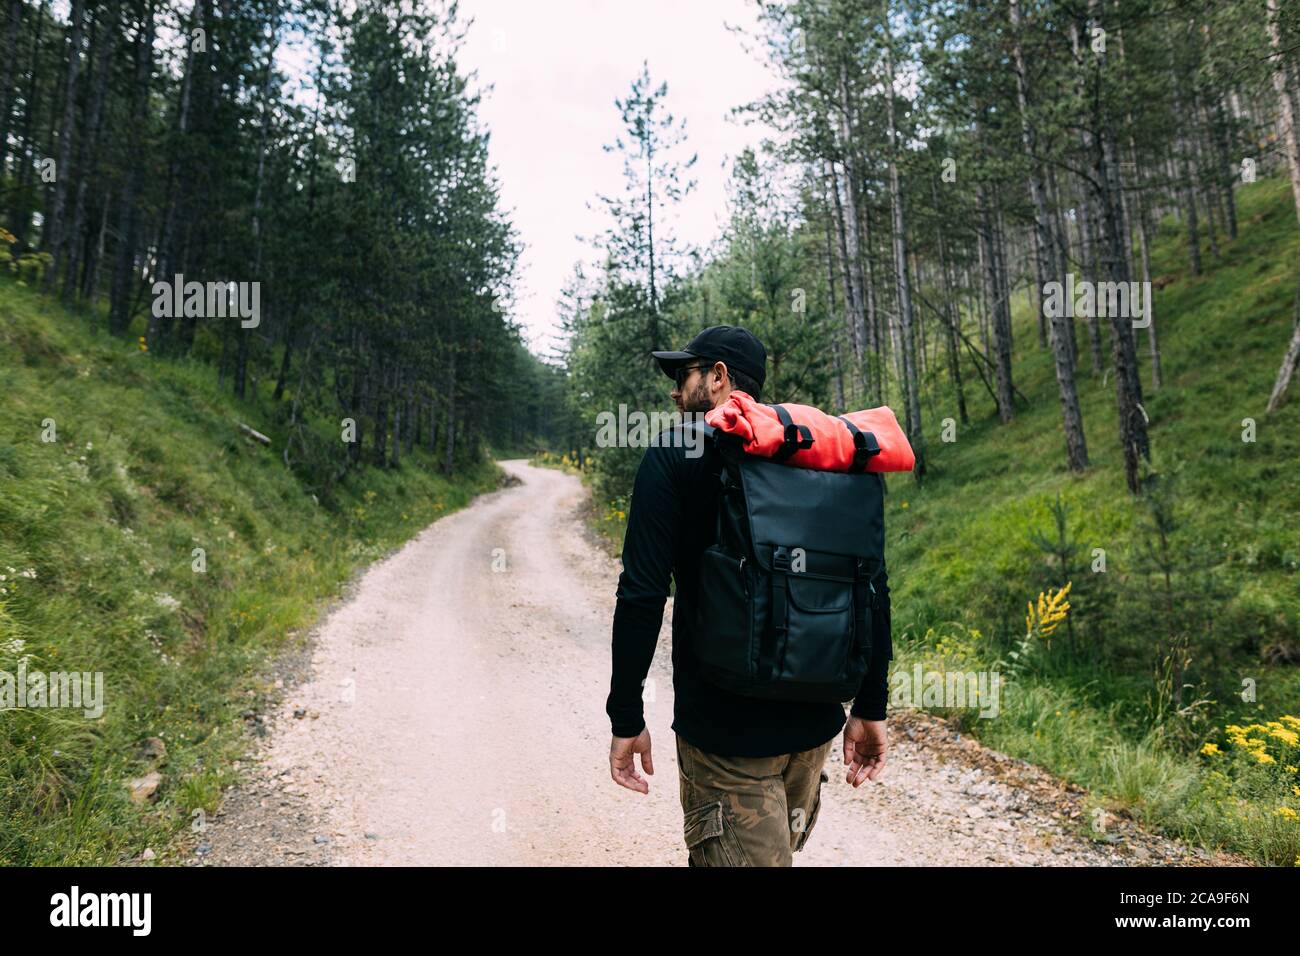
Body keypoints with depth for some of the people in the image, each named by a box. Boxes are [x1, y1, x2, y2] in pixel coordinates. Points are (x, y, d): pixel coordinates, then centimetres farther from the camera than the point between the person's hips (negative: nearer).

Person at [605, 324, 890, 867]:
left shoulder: (674, 455, -8)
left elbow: (642, 594, -15)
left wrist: (626, 717, -7)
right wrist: (870, 707, 10)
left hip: (725, 730, -6)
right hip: (816, 722, 6)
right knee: (774, 851, 26)